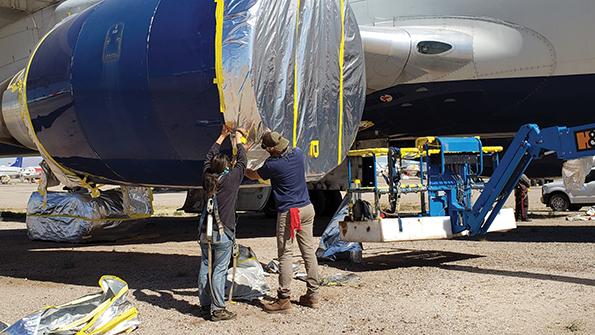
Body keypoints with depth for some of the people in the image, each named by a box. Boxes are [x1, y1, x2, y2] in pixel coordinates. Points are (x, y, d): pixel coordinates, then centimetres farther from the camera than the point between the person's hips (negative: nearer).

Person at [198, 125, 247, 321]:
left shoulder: (207, 177, 3)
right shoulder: (230, 179, -10)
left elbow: (209, 157, 19)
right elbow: (242, 161, 4)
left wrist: (222, 136, 27)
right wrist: (238, 141, 19)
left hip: (205, 232, 6)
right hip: (223, 233, -6)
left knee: (205, 268, 11)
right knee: (219, 271, -3)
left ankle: (205, 305, 19)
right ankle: (217, 310, 1)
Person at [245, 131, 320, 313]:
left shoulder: (273, 165, -16)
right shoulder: (298, 153, 1)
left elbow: (253, 175, 4)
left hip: (287, 213, -7)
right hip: (307, 208, 7)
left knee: (285, 255, -1)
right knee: (309, 251, 10)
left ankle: (284, 299, 2)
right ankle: (313, 295, 17)